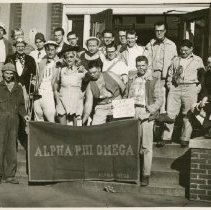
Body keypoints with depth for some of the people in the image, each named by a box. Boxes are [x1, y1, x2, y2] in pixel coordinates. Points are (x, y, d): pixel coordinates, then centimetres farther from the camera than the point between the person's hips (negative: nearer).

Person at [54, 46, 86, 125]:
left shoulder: (81, 71, 4)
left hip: (76, 99, -2)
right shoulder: (62, 70, 10)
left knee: (76, 126, -2)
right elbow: (56, 83, 23)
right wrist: (55, 91, 9)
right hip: (63, 99, 2)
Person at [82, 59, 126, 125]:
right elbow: (88, 103, 0)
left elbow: (123, 88, 6)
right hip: (101, 109, 2)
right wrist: (83, 120, -9)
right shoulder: (90, 86, 5)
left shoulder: (110, 75, 2)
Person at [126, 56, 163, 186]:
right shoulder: (131, 79, 17)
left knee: (146, 146, -5)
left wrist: (152, 109, -14)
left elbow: (159, 99, 2)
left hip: (146, 114, -3)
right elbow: (126, 96, 19)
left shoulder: (153, 81, 8)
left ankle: (146, 174, -1)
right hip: (132, 112, 3)